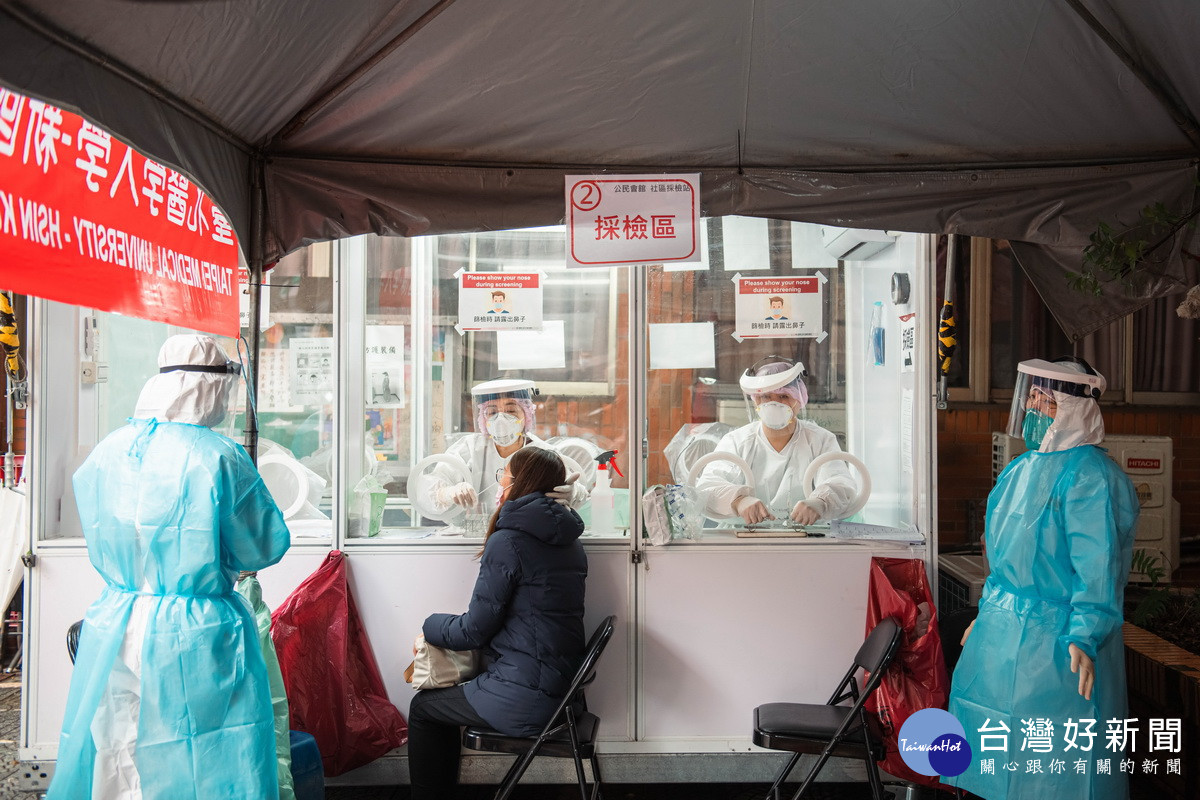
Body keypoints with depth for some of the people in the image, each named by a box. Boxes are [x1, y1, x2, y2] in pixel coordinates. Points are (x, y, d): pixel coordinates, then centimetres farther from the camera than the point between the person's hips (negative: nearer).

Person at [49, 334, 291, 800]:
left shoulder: (104, 454, 1)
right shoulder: (218, 456, -16)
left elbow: (100, 544, 12)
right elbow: (264, 548, -8)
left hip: (112, 634, 5)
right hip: (196, 641, -5)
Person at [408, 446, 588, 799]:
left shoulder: (508, 541, -17)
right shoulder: (567, 541, 8)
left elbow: (474, 631, -14)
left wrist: (430, 627, 5)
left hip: (523, 699, -8)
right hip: (560, 688, 8)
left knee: (423, 707, 14)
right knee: (447, 698, 25)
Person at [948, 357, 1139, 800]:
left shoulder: (1091, 474, -16)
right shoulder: (1024, 468, 11)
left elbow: (1098, 565, -22)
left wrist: (1084, 636, -28)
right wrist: (987, 614, 20)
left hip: (1055, 639, -8)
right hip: (1002, 629, 9)